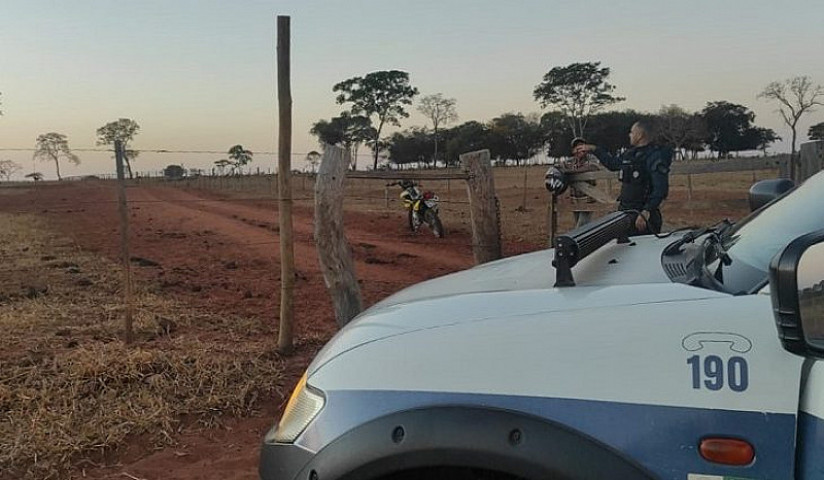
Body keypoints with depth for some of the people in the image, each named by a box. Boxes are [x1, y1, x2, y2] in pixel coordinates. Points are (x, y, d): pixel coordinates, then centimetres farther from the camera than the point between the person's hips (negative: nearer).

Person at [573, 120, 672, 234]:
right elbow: (612, 163, 35)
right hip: (625, 213, 9)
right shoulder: (630, 154, 14)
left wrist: (646, 213, -25)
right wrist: (593, 149, 36)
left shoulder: (655, 156, -12)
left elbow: (660, 190, -19)